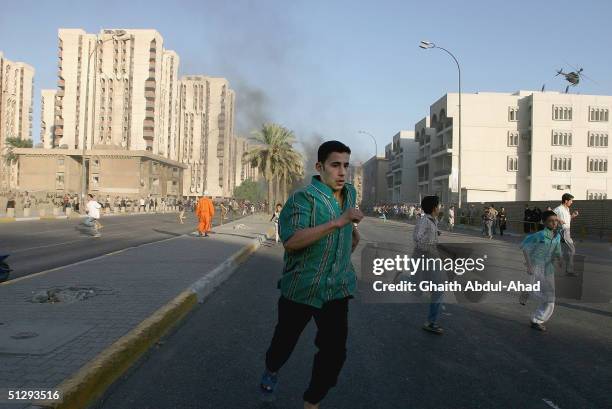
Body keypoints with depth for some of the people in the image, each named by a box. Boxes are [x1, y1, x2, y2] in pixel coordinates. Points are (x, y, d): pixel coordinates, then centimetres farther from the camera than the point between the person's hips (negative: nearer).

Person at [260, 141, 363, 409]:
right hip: (301, 286, -4)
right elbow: (291, 241, -35)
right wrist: (338, 221, -38)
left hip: (338, 288, 5)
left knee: (335, 351, 2)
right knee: (286, 338, 18)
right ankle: (272, 370, 51)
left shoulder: (350, 193, 5)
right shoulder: (303, 198, -18)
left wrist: (353, 231, 9)